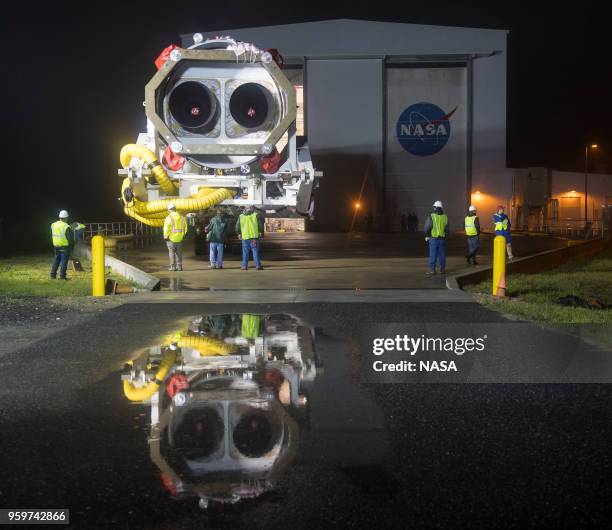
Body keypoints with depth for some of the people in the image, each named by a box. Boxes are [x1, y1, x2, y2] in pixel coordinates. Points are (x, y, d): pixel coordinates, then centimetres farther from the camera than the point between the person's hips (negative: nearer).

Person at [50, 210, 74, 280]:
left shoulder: (53, 225, 4)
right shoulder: (66, 227, -16)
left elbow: (51, 236, 14)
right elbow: (70, 238, -13)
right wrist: (71, 245, 3)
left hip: (56, 246, 6)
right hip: (64, 247, -6)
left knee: (56, 261, 14)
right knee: (64, 262, 0)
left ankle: (53, 275, 15)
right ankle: (62, 276, 0)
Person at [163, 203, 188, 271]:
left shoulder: (169, 218, -13)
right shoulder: (182, 217, 2)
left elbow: (166, 229, -14)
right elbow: (185, 227, 9)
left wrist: (165, 237, -4)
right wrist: (183, 235, 20)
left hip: (171, 238, -4)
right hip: (179, 238, 4)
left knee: (172, 252, 3)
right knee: (179, 253, 10)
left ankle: (173, 266, 0)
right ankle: (179, 266, 10)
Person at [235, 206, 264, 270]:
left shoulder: (241, 216, 7)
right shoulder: (256, 215, 1)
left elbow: (237, 227, 9)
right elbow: (261, 225, -2)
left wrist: (239, 234, 21)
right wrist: (260, 233, 9)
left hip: (245, 237, 2)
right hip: (254, 237, -1)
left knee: (245, 252, 9)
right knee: (255, 252, 1)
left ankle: (244, 266, 9)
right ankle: (258, 266, -1)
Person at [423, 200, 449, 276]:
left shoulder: (431, 216, -9)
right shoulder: (445, 217, 3)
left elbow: (427, 228, -8)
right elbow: (447, 229, 7)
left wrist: (427, 236, 6)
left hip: (433, 238, -3)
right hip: (442, 239, 3)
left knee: (433, 254, -1)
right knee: (442, 254, 9)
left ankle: (432, 270, -3)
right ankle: (442, 269, 11)